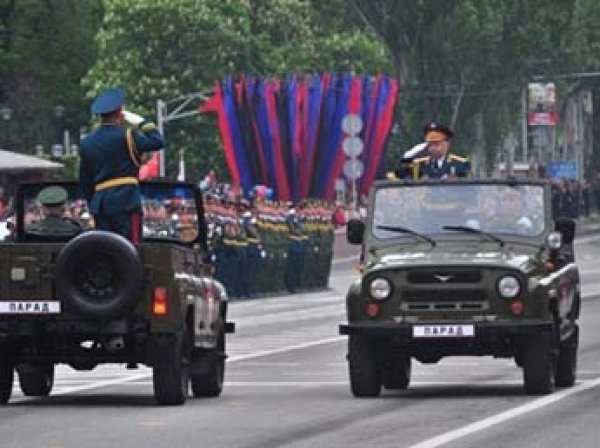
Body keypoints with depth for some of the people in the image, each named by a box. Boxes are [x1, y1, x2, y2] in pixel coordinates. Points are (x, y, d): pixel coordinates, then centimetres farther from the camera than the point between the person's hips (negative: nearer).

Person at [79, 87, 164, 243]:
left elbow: (84, 181, 15)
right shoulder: (127, 137, -7)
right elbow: (157, 142, -7)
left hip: (100, 202, 5)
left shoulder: (87, 143, 12)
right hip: (125, 201, -5)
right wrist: (142, 123, 6)